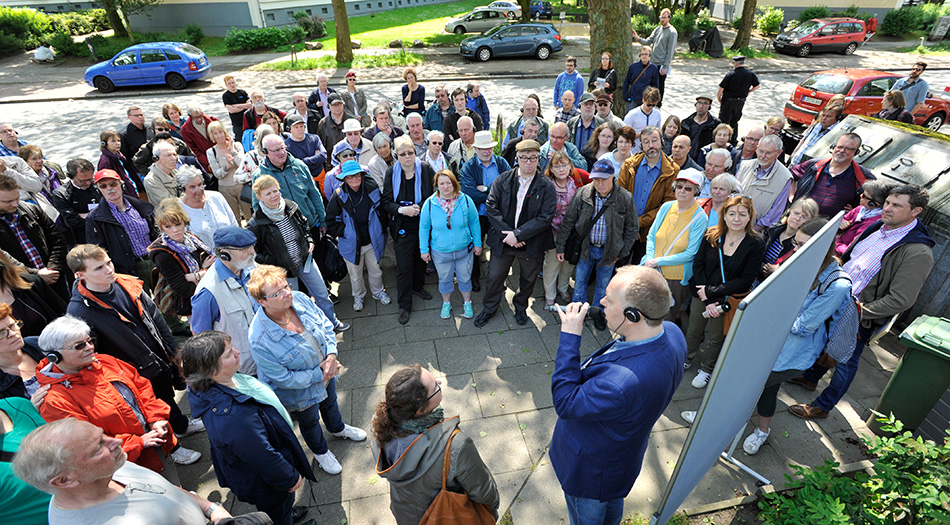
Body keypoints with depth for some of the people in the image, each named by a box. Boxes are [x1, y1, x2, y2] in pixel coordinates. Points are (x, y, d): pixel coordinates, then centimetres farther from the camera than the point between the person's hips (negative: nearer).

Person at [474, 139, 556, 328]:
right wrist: (506, 233, -19)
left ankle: (520, 307, 47)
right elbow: (491, 207, -8)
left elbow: (545, 217, -15)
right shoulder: (502, 180, -5)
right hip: (503, 241, 1)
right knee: (494, 277, 14)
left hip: (531, 244, 0)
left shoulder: (547, 186, -9)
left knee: (528, 279, 19)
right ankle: (489, 308, 39)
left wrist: (518, 234, -21)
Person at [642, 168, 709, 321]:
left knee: (665, 321, 11)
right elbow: (651, 236, 6)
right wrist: (650, 259, -10)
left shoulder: (700, 218, -13)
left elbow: (690, 253, -14)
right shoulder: (666, 207, 0)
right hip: (653, 272, 4)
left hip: (676, 277, -4)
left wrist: (659, 261, -16)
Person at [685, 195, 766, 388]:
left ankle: (706, 369, 39)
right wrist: (707, 300, -14)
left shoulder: (756, 244, -14)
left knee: (716, 337, 14)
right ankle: (687, 359, 45)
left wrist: (711, 292, -19)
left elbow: (745, 281, -15)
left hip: (730, 300, -2)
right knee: (693, 330, 17)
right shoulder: (711, 235, -7)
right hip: (702, 293, 2)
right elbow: (698, 265, -7)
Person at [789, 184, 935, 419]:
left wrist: (857, 312, -23)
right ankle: (810, 377, 51)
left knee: (846, 362, 11)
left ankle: (822, 407, 29)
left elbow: (900, 300, -24)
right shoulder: (879, 227, -1)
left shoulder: (918, 253, -24)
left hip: (860, 319, -7)